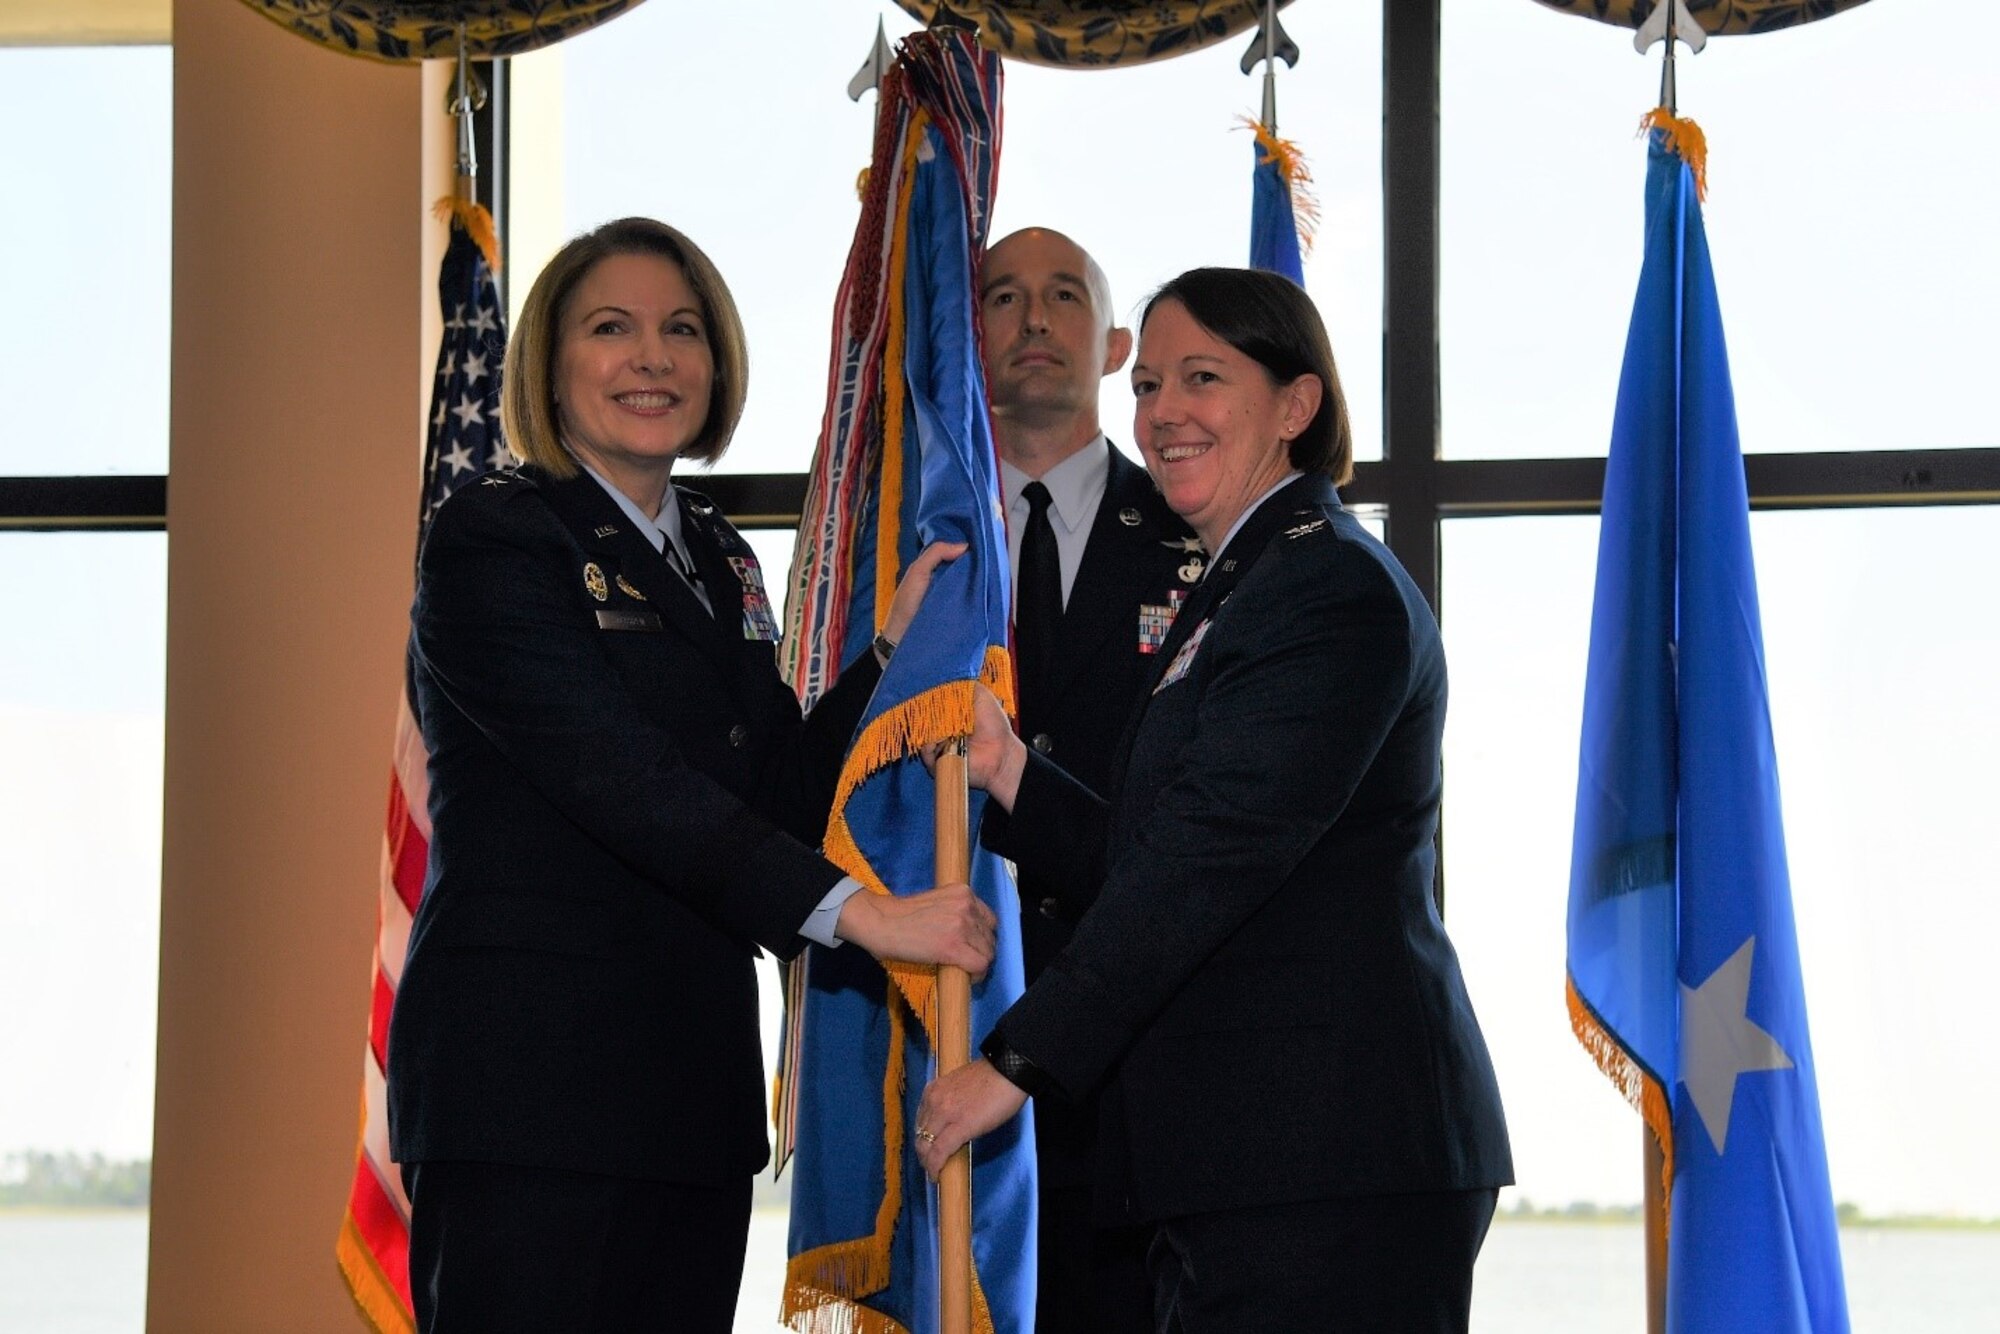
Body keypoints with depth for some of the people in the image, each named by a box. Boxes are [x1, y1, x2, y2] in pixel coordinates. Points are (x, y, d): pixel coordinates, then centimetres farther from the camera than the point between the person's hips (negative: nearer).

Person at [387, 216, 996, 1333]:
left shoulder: (721, 561, 18)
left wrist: (901, 644, 2)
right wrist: (860, 913, -22)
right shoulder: (490, 541, -6)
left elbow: (780, 800, 12)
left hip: (694, 1076, 7)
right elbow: (623, 782, -17)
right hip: (526, 1076, -7)